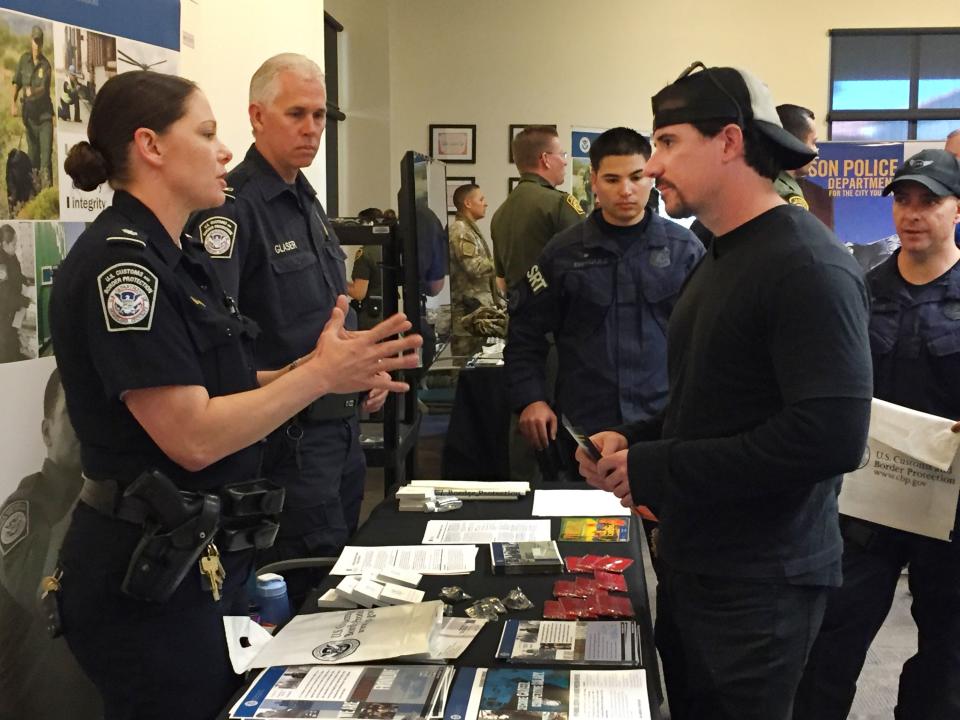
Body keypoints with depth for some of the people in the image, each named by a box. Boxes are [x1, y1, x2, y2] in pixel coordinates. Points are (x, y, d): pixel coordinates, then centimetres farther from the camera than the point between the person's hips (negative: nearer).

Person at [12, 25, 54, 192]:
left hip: (45, 116, -3)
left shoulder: (46, 65, -6)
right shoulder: (24, 59, 3)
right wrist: (14, 103, -3)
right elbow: (16, 83, 9)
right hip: (29, 116, 3)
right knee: (32, 154, 8)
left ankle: (47, 186, -10)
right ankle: (35, 186, 17)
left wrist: (33, 92, -39)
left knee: (47, 154, -10)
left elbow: (43, 89, -17)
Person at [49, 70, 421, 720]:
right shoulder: (118, 264, -19)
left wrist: (315, 368, -3)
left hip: (208, 560, 9)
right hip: (147, 573, -9)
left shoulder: (182, 257, 11)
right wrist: (319, 376, -17)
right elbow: (193, 436, -23)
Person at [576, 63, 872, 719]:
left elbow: (832, 437, -28)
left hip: (759, 584, -9)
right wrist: (632, 441, 2)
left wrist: (653, 470, -21)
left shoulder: (807, 266, -18)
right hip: (692, 562, 9)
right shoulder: (720, 260, 12)